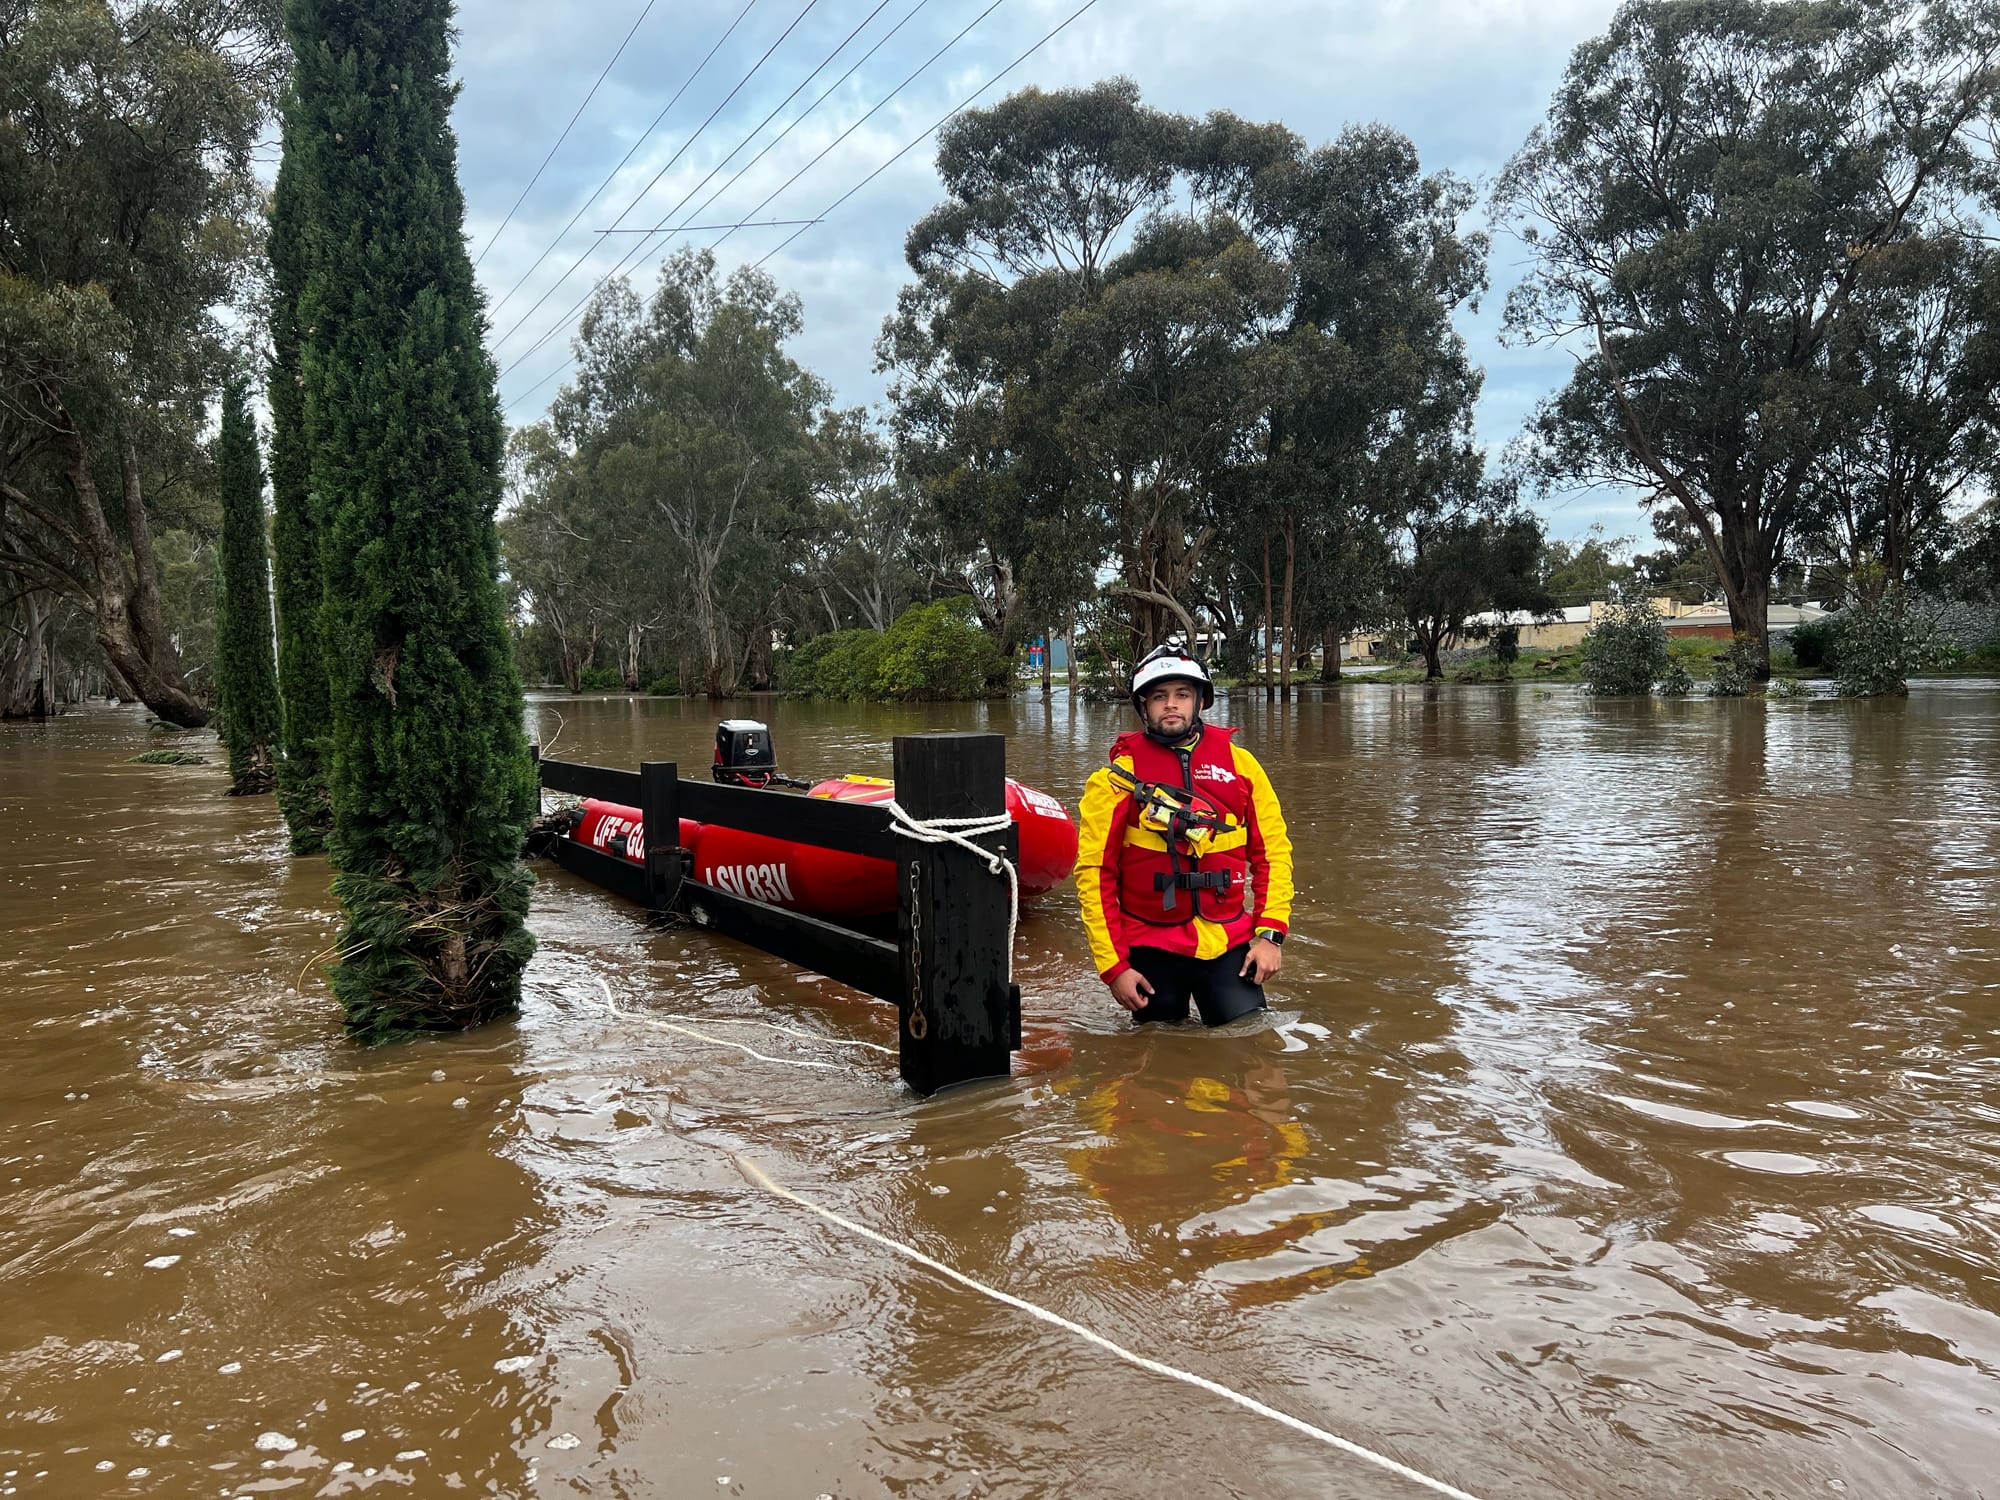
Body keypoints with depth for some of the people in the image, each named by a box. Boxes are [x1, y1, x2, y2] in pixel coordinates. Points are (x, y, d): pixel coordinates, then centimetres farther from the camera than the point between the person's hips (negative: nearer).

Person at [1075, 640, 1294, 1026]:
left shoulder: (1239, 762, 3)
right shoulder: (1119, 775, -4)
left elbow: (1272, 850, 5)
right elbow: (1094, 871, -4)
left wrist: (1271, 932, -5)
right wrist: (1113, 965, -8)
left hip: (1227, 943, 1)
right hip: (1150, 948, -1)